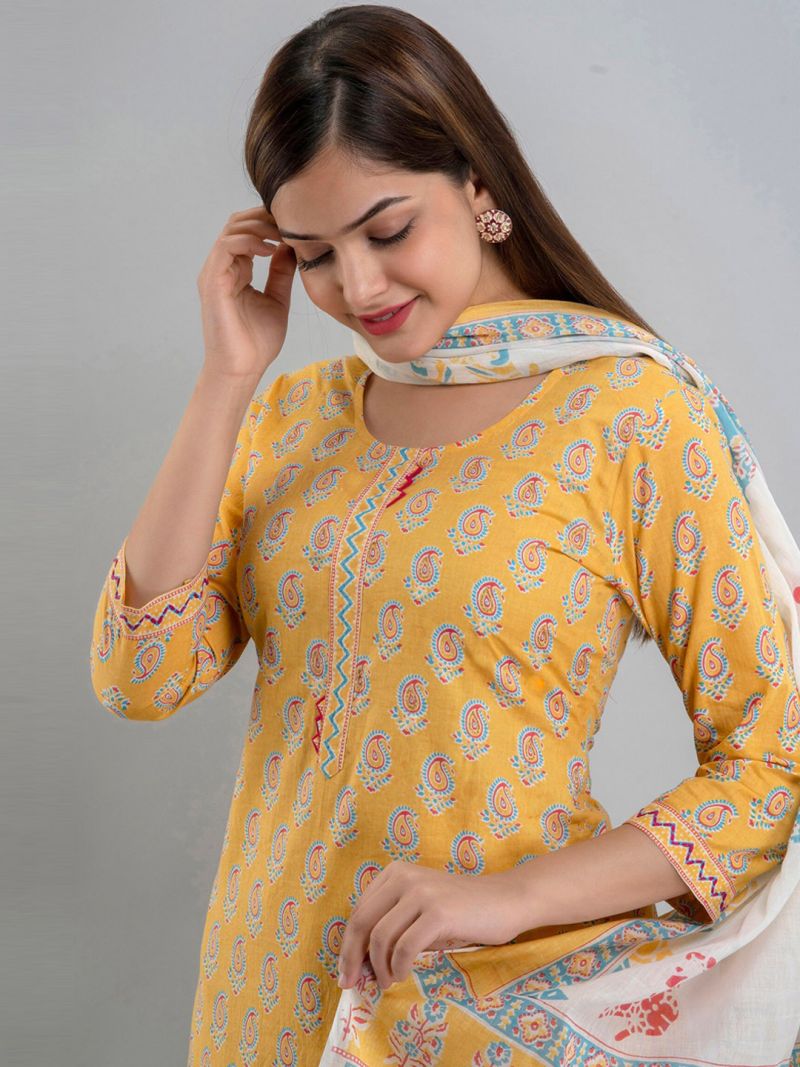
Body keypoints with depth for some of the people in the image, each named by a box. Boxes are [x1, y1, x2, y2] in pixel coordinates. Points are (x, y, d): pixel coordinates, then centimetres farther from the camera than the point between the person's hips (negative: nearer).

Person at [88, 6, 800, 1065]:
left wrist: (513, 898, -22)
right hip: (272, 979, 5)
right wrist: (227, 378, -10)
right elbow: (139, 675, -8)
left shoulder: (632, 413, -12)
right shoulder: (294, 412, 3)